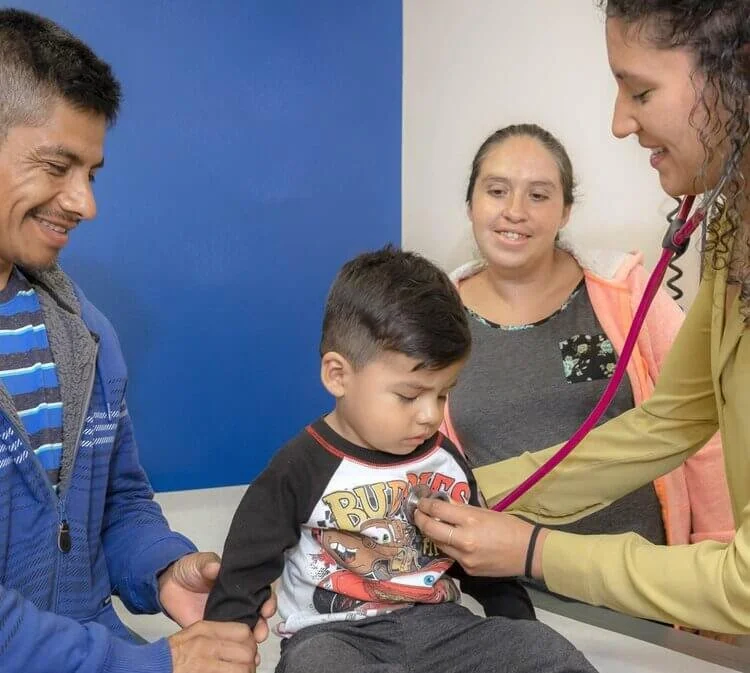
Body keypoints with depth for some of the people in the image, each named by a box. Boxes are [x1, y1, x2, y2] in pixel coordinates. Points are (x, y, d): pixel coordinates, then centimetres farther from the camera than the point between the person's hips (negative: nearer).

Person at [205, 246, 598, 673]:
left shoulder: (447, 461, 6)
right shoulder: (301, 470, -10)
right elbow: (244, 577, -5)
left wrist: (521, 631, 11)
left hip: (438, 623, 4)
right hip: (332, 634, -3)